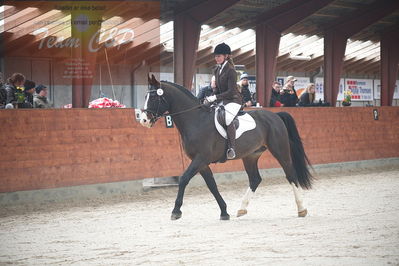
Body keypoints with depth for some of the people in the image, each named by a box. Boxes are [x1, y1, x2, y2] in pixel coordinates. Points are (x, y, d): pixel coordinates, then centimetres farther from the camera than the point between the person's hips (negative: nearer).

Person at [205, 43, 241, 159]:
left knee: (227, 118, -34)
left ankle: (232, 148, -32)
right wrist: (211, 98, 1)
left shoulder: (230, 71, -15)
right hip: (222, 101, 9)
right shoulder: (217, 70, 10)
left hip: (233, 100, -9)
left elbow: (231, 91, -20)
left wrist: (215, 97, -23)